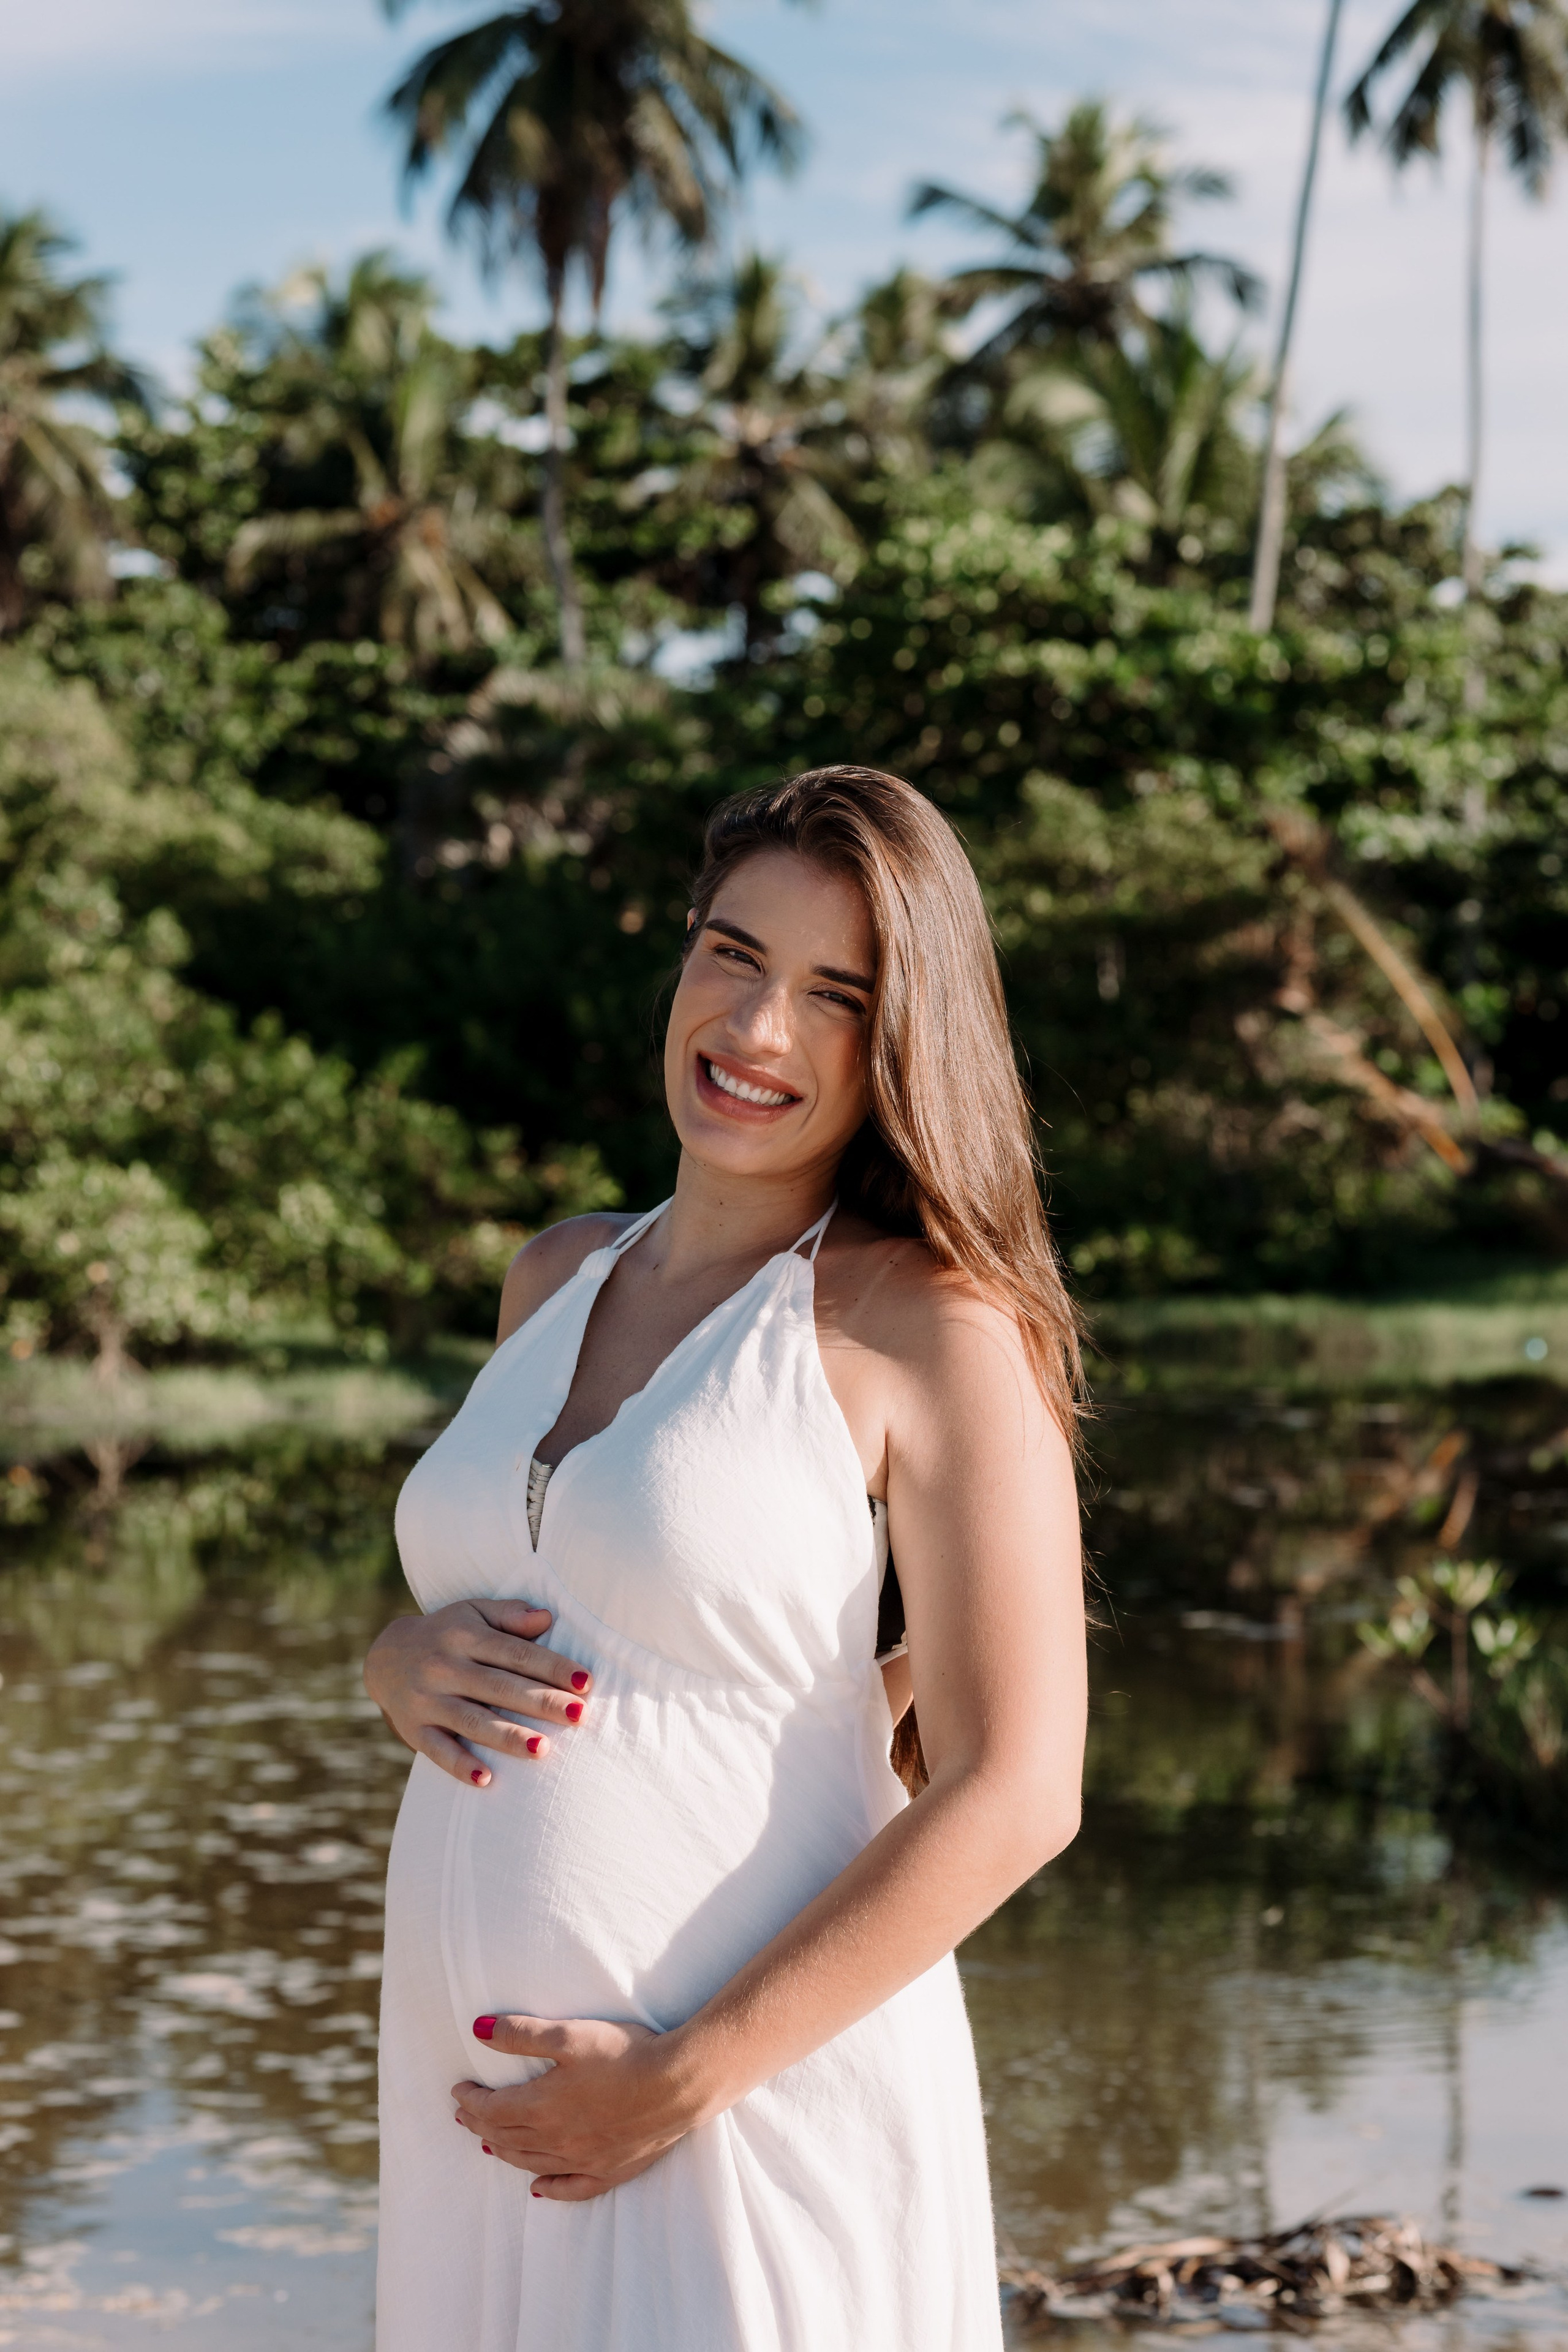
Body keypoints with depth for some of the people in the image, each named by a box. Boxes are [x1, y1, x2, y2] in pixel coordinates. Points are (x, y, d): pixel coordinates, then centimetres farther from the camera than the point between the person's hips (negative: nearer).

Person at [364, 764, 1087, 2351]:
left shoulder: (931, 1324, -10)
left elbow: (1013, 1792, -14)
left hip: (763, 2096, -6)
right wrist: (404, 1663, -2)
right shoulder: (556, 1278, 9)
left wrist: (686, 2077, -16)